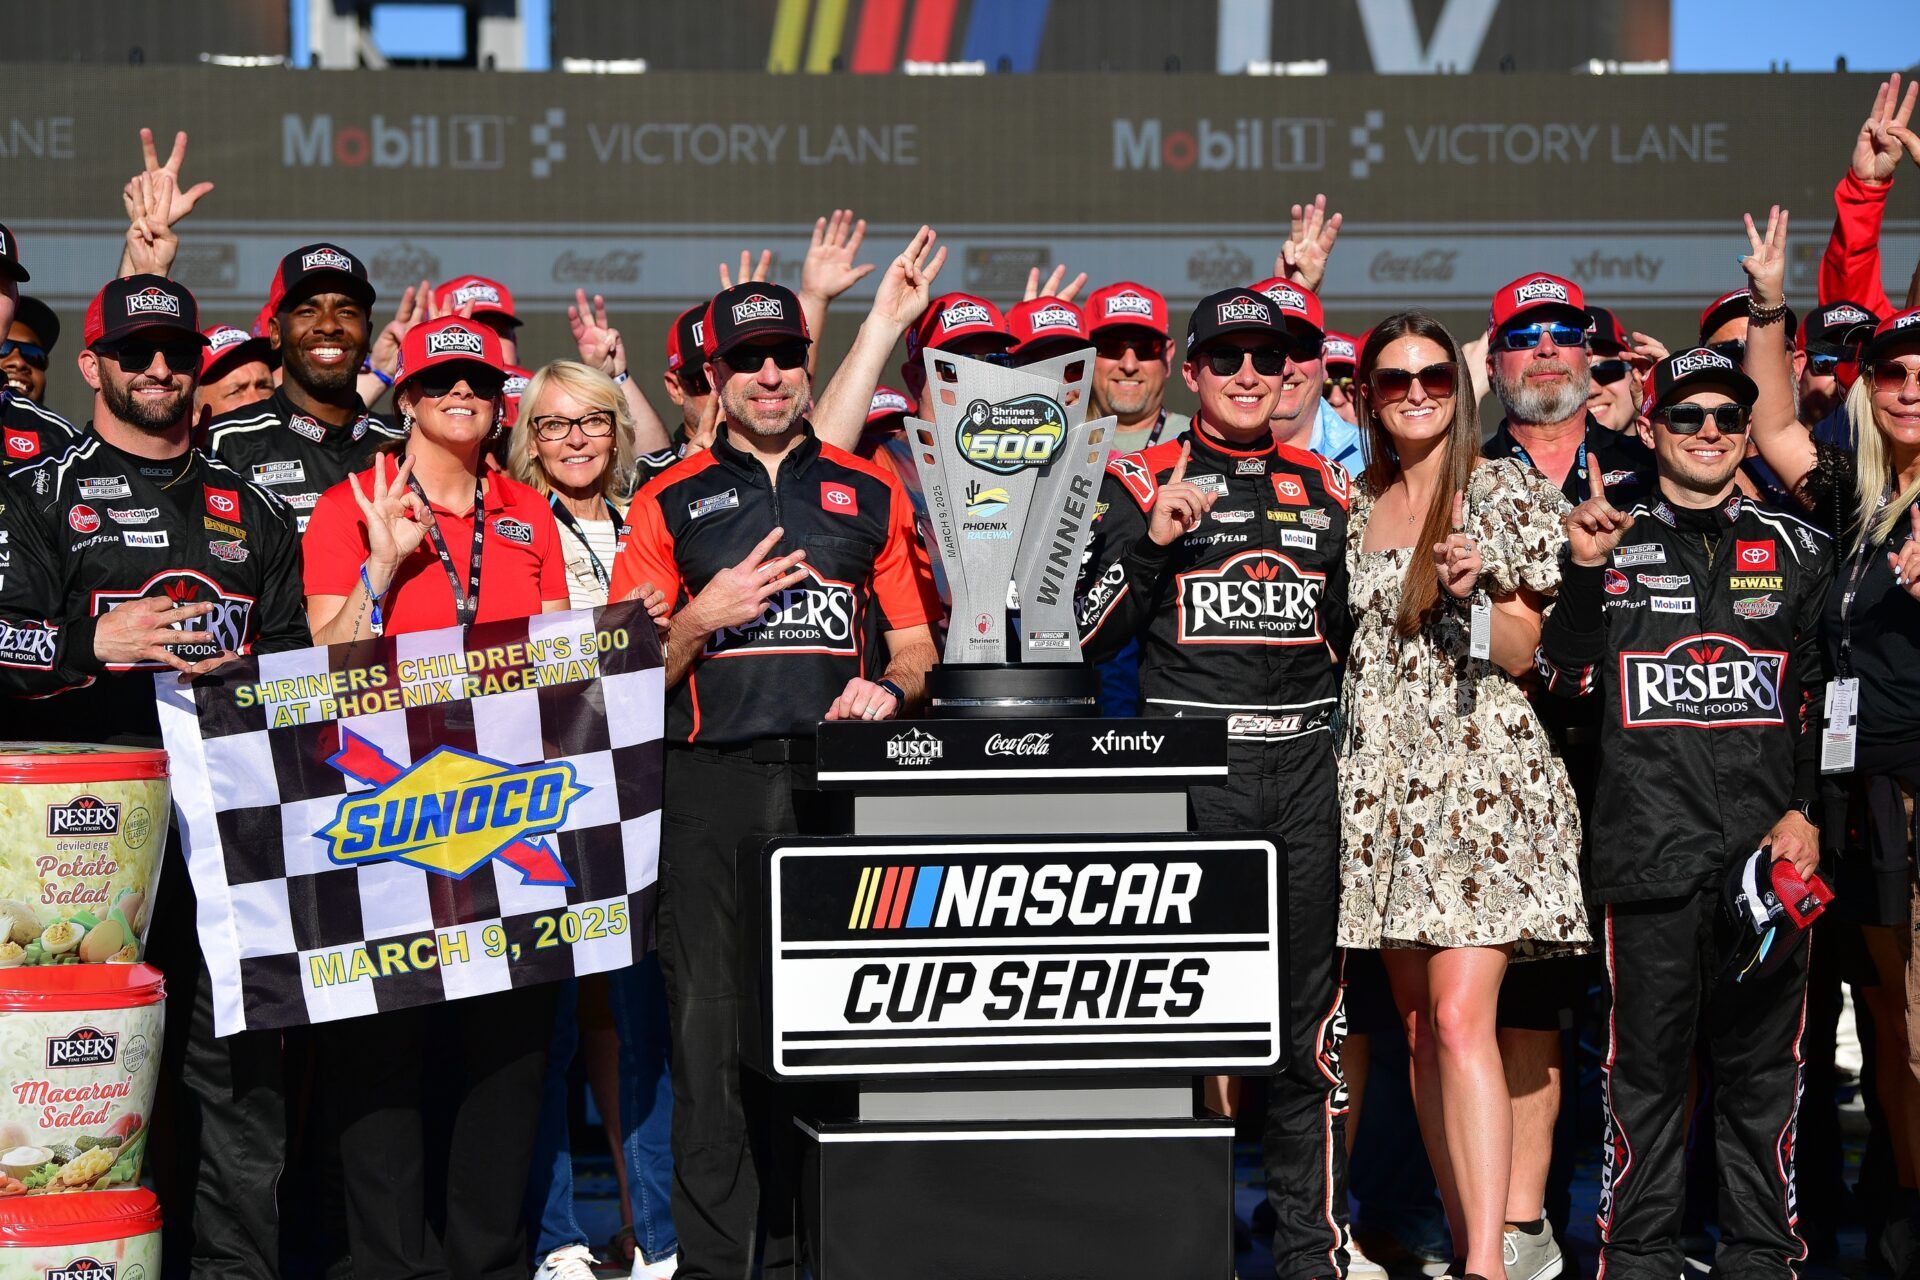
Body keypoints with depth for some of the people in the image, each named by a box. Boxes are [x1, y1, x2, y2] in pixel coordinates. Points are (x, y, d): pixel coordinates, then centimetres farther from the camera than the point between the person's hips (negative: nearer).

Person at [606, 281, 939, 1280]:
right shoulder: (671, 504, 11)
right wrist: (701, 618, -9)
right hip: (713, 787, -1)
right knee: (715, 1028, -4)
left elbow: (915, 646, 17)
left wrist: (888, 689, -4)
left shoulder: (872, 496, 15)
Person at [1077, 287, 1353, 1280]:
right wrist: (1150, 540, -13)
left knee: (1307, 1024, 5)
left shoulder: (1324, 487, 15)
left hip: (1305, 770, 3)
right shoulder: (1143, 481, 4)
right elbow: (1089, 635, -3)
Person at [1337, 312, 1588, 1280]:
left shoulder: (1507, 491, 1)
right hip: (1383, 782, 5)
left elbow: (1523, 652, -2)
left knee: (1460, 1019, -16)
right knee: (1418, 1024, 7)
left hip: (1483, 774, -5)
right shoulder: (1353, 507, 14)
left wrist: (1474, 591, -18)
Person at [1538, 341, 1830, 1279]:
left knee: (1762, 1062, 6)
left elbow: (1831, 699, 12)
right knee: (1647, 1060, 1)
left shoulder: (1797, 550, 12)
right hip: (1650, 844, -1)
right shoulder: (1611, 542, 9)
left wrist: (1813, 814, 2)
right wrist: (1583, 576, -10)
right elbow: (1566, 682, 3)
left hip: (1769, 850, 1)